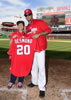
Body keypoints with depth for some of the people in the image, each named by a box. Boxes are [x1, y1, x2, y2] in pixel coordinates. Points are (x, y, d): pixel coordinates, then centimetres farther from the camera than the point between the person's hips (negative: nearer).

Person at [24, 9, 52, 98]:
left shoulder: (39, 22, -6)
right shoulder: (27, 27, 13)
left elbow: (48, 30, -11)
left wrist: (38, 34, -21)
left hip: (40, 49, -7)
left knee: (41, 67, -8)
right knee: (33, 66, 16)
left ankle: (42, 88, 0)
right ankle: (34, 82, 35)